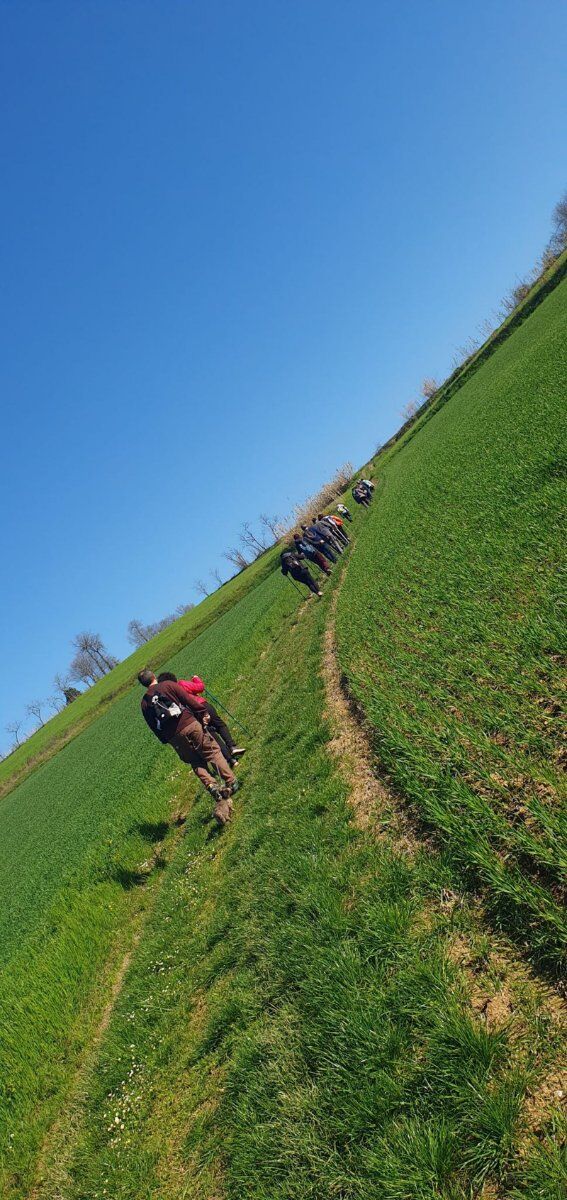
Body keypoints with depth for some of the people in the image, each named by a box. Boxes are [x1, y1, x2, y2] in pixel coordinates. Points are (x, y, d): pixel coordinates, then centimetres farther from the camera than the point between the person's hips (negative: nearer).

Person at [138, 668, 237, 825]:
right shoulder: (168, 685, 3)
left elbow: (154, 727, 13)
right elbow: (189, 699, -4)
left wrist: (165, 740, 22)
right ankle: (231, 782, 0)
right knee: (213, 751, 7)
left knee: (197, 764, 14)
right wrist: (202, 713, 2)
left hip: (173, 737, 3)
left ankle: (212, 786, -7)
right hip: (190, 725, -3)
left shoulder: (144, 703, 12)